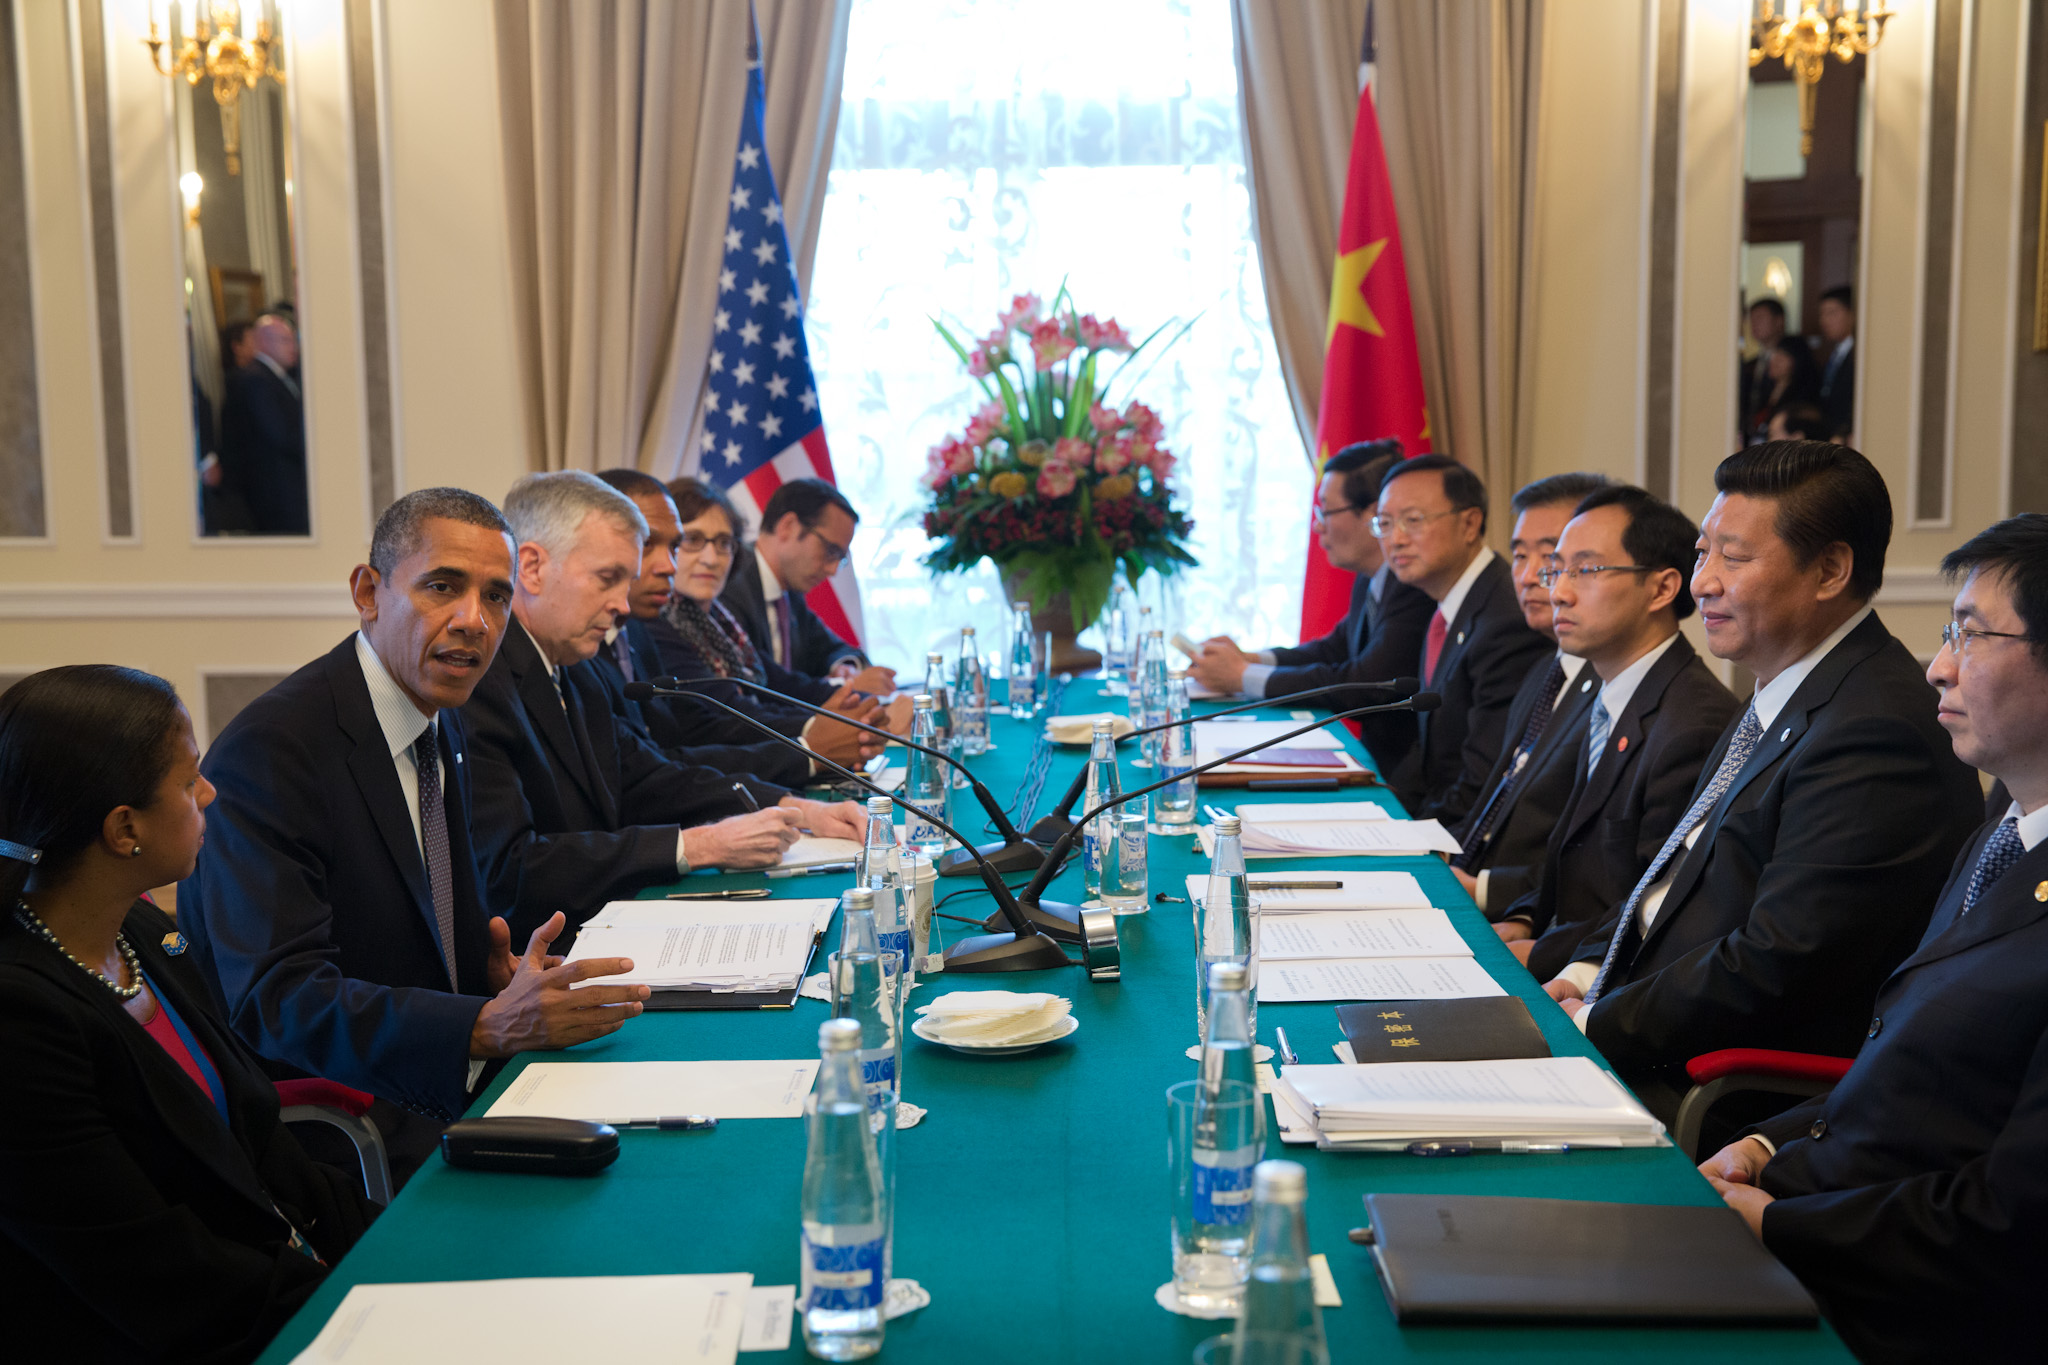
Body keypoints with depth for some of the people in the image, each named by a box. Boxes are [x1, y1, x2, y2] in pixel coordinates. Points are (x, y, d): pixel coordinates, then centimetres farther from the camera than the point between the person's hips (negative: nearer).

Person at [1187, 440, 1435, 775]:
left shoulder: (1418, 586, -22)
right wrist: (1250, 659, 7)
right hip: (1375, 754, 8)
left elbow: (1358, 686, -24)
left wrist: (1243, 676, -13)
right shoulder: (1370, 579, 10)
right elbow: (1335, 649, 24)